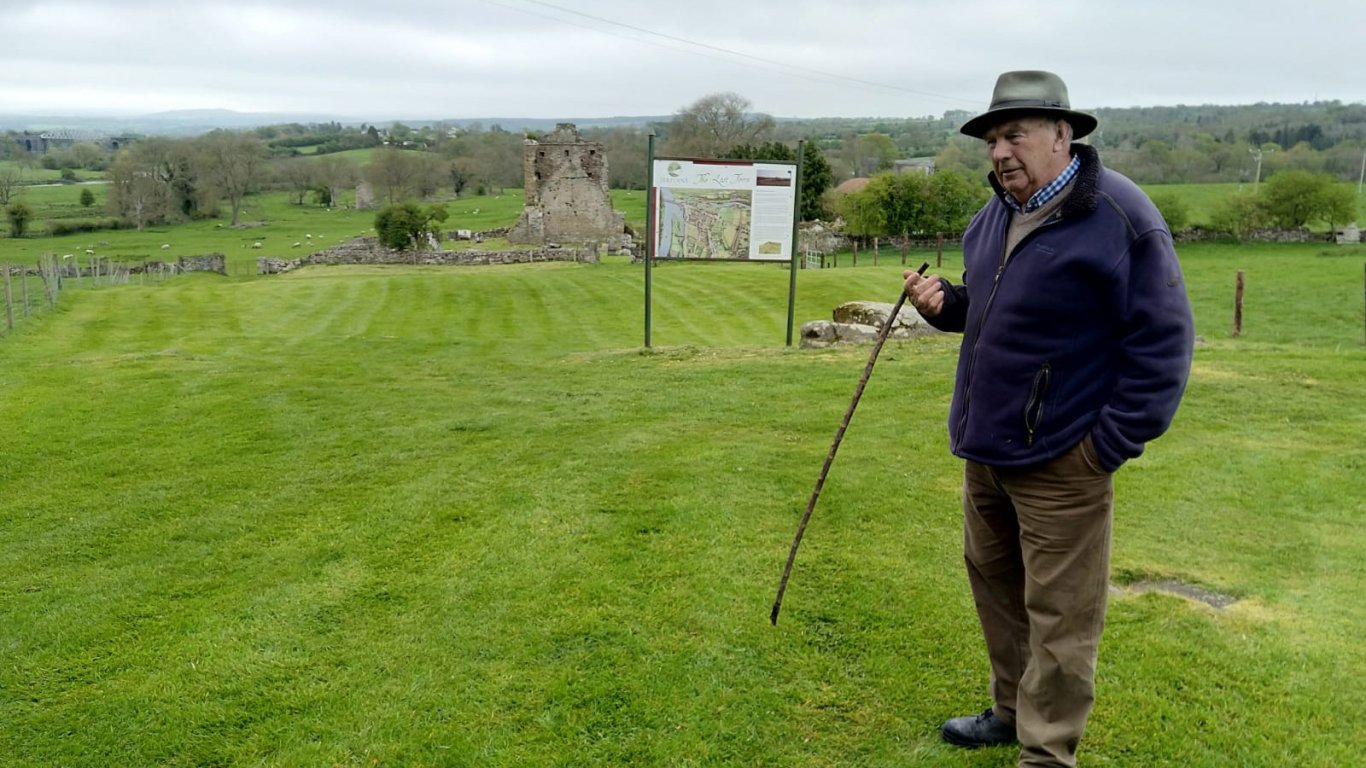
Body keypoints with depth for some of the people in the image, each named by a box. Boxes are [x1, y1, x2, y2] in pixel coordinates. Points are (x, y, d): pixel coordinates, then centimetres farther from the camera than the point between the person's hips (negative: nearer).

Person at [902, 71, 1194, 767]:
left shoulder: (1120, 217, -15)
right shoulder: (995, 213, 9)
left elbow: (1163, 340, -15)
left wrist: (1111, 443, -16)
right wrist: (945, 303, 2)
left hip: (1059, 462, -8)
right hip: (983, 448, 8)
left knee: (1059, 617, 3)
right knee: (993, 581, 20)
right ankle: (1011, 711, 40)